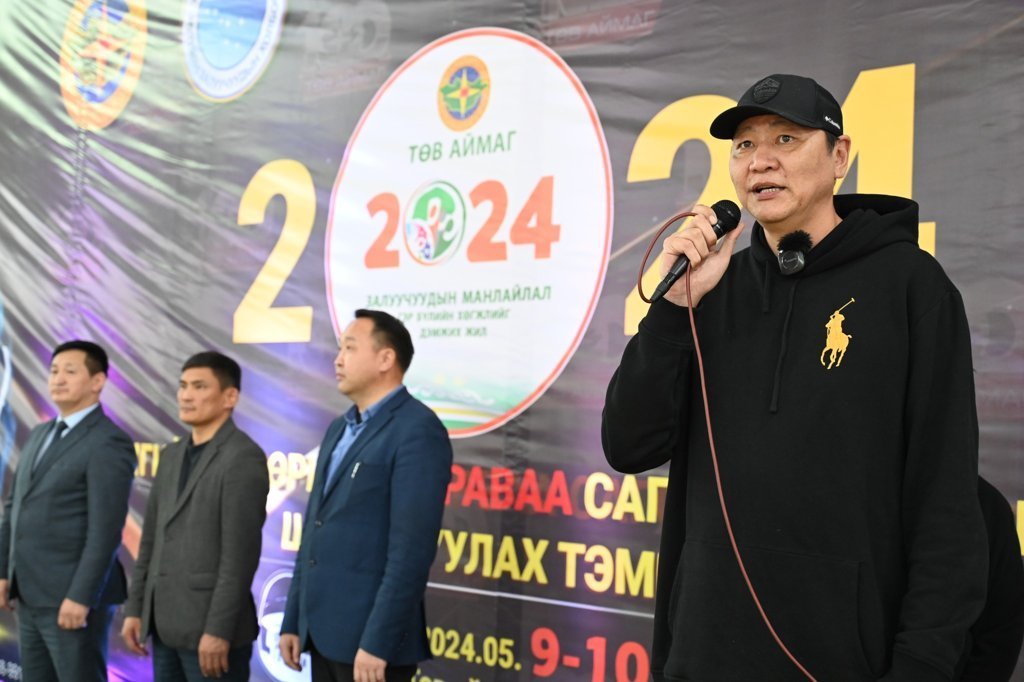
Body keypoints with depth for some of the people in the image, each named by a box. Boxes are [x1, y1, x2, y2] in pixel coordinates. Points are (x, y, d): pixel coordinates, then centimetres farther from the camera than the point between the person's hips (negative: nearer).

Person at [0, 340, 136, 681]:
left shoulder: (108, 442, -14)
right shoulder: (40, 435, 14)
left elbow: (106, 530, -19)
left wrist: (81, 597, -22)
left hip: (73, 595, -8)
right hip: (30, 594, 8)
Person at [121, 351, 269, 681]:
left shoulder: (243, 458, -13)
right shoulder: (172, 455, 14)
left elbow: (240, 553, -18)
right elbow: (151, 539, 16)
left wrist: (218, 630, -20)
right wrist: (135, 608, 12)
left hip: (210, 625, -8)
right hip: (165, 624, 8)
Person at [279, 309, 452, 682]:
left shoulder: (417, 431, -13)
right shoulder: (339, 429, 15)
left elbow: (412, 547, -19)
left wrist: (377, 642, -22)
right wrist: (293, 621, 14)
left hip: (370, 635, -8)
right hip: (324, 632, 8)